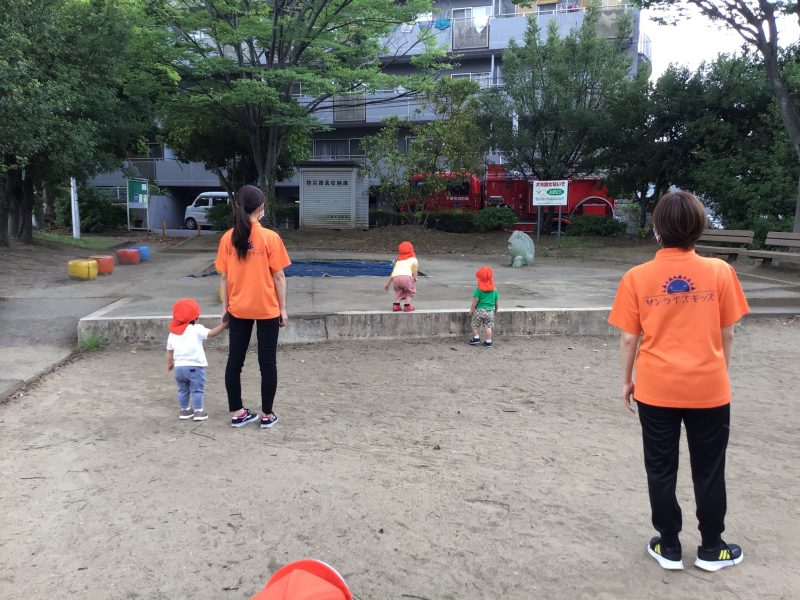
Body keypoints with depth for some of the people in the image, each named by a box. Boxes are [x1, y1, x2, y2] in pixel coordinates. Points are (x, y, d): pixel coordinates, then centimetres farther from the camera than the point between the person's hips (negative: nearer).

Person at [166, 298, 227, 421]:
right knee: (197, 390, 6)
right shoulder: (196, 329, -10)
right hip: (195, 366, -5)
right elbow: (212, 333, -19)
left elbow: (169, 350, 14)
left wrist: (170, 363, 27)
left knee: (183, 390, 20)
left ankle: (185, 410, 27)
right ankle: (199, 411, 8)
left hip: (179, 367, 5)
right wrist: (223, 325, -15)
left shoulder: (173, 333, 8)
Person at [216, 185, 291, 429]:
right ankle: (267, 415, 14)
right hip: (267, 309, -3)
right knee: (267, 362, 7)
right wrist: (283, 308, 0)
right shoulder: (270, 237, -12)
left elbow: (224, 277, 2)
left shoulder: (227, 238, -3)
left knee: (234, 360, 12)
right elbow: (278, 276, -9)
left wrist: (225, 307, 12)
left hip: (238, 309, 3)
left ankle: (237, 413, 19)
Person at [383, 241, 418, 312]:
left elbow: (392, 274, 33)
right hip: (406, 276, -4)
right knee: (410, 291, 23)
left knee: (399, 291, 31)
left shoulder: (398, 261, 35)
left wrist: (387, 284, 40)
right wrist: (415, 276, 1)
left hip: (395, 277, 4)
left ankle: (396, 304, 18)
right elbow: (415, 265, -1)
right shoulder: (413, 258, 24)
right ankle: (407, 305, 11)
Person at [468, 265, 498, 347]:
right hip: (490, 310, 3)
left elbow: (475, 300, -13)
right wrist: (496, 310, 23)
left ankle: (476, 338, 17)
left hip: (479, 310, -3)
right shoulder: (494, 289, 2)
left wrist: (471, 310, -4)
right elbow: (496, 301, 9)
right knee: (488, 326, 7)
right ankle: (488, 342, 8)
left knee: (475, 325, 15)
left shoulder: (478, 289, -12)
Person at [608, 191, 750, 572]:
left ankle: (669, 547, 24)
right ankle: (711, 549, 30)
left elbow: (629, 338, -5)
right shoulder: (720, 272, -6)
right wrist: (721, 371, 15)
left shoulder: (637, 277, -9)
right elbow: (727, 334, 0)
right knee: (709, 470, 16)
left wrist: (626, 380, 8)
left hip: (656, 389, -1)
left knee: (661, 470, 13)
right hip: (708, 388, 1)